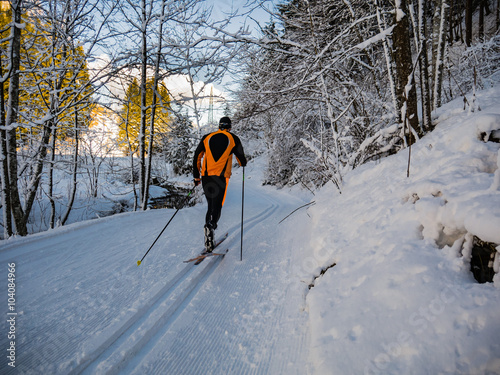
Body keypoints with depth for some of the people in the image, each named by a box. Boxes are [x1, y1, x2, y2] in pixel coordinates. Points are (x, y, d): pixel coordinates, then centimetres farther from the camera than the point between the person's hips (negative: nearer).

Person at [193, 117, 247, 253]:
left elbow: (197, 157, 14)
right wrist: (243, 164, 40)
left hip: (205, 176, 3)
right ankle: (210, 226, -33)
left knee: (211, 205, 15)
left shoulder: (207, 138, 16)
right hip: (221, 177, -3)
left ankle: (208, 242, 13)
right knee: (217, 206, -2)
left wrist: (196, 176, 21)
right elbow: (241, 157, 16)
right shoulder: (233, 138, 10)